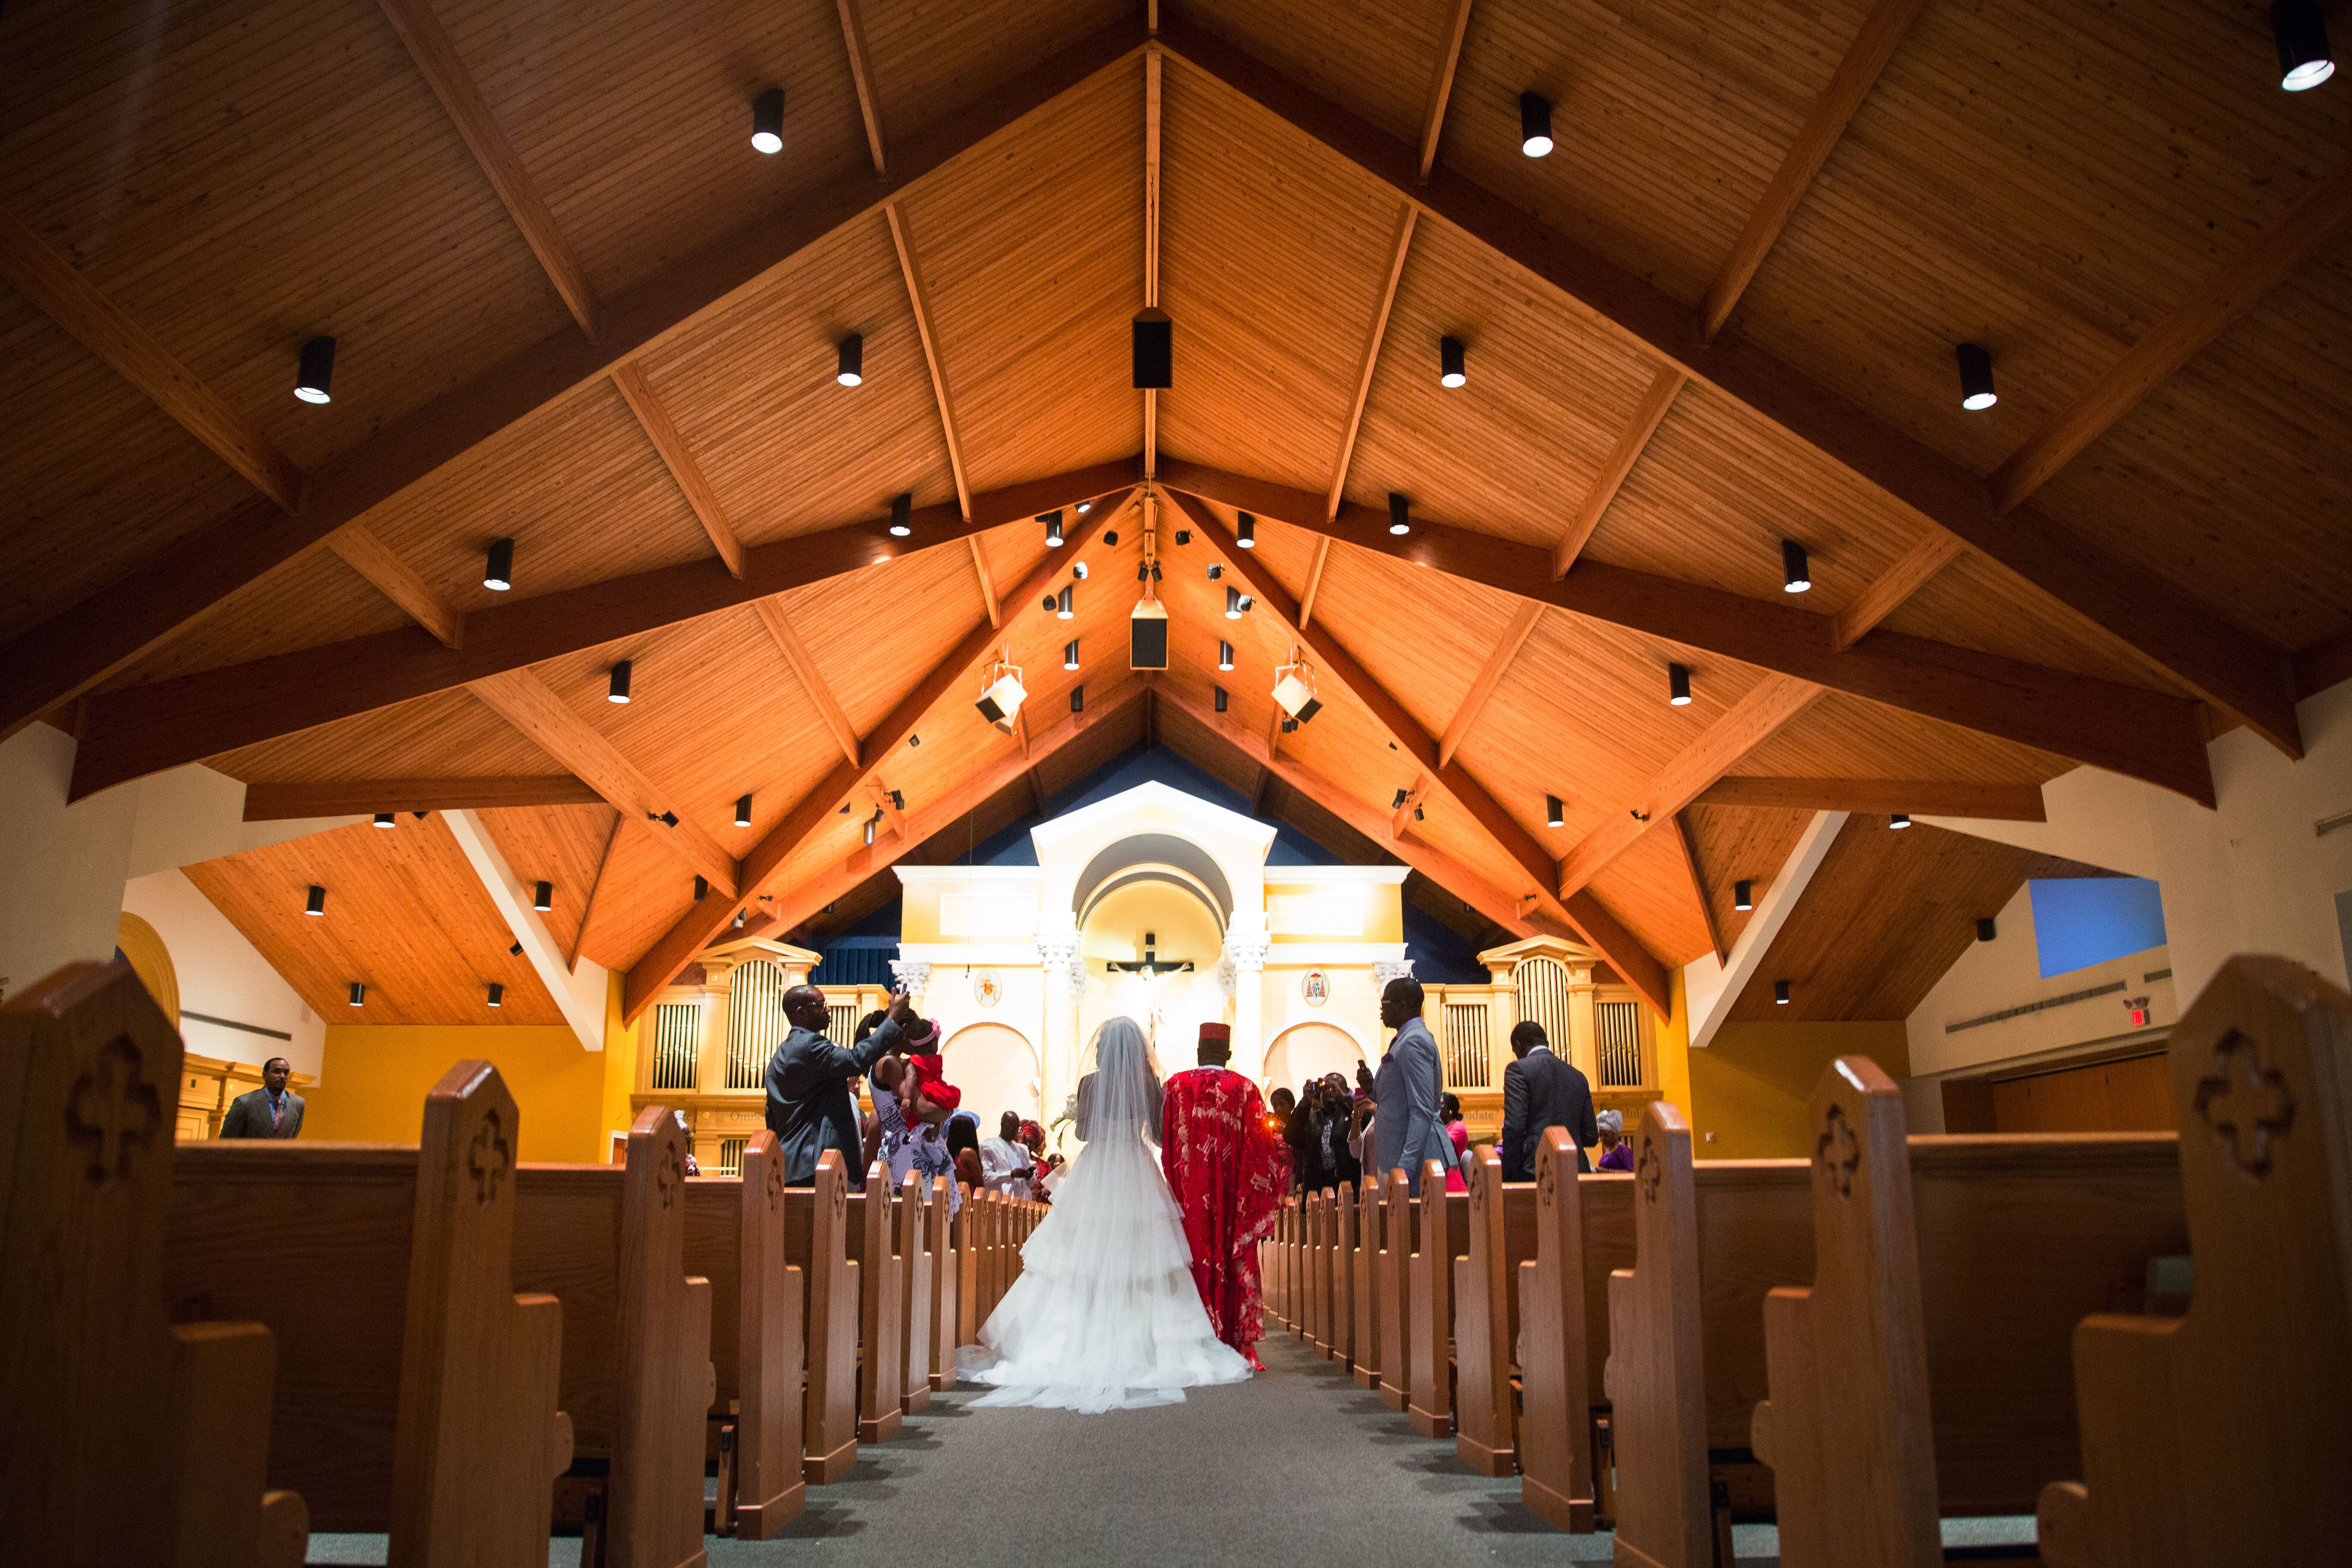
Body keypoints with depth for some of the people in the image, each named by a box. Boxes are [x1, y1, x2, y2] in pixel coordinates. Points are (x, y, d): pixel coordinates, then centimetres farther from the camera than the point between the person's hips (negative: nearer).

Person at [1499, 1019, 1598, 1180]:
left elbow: (1513, 1129, -12)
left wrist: (1509, 1177, -10)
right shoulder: (1578, 1076, 17)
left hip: (1533, 1173, -6)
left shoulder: (1519, 1069, -2)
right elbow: (1590, 1137, 17)